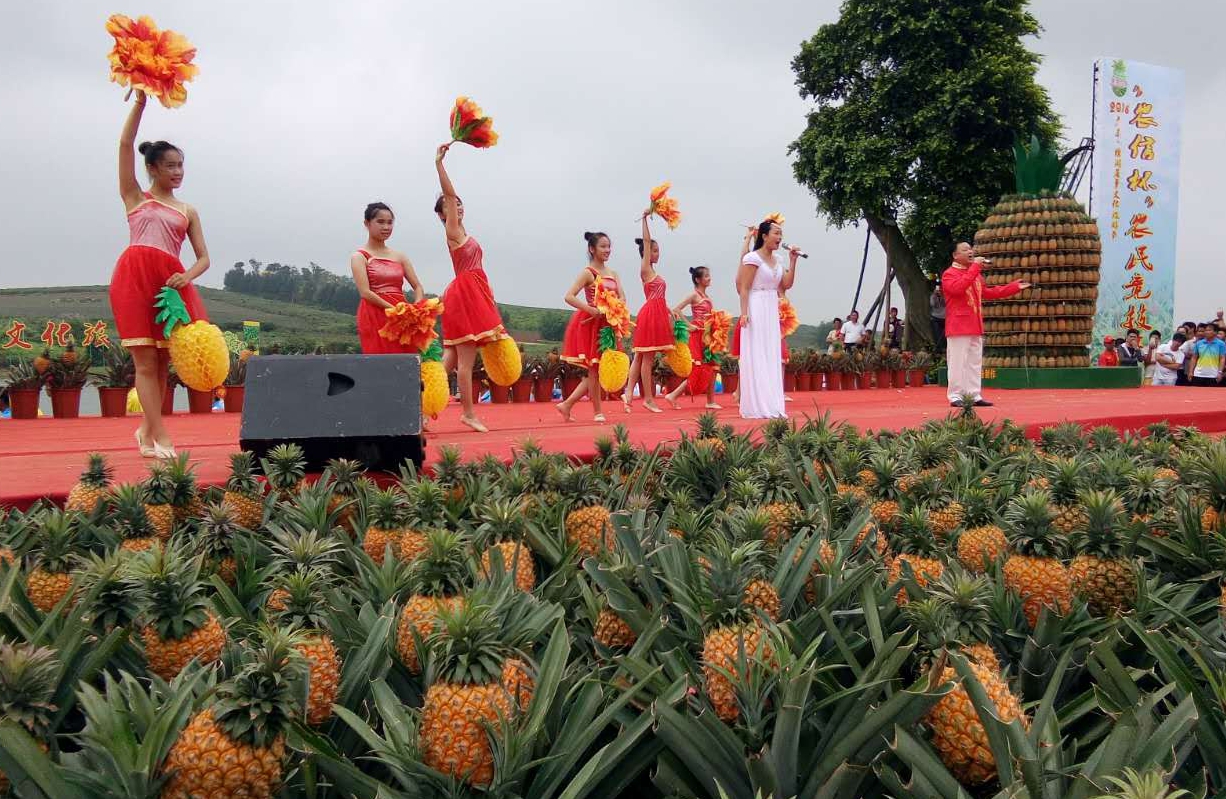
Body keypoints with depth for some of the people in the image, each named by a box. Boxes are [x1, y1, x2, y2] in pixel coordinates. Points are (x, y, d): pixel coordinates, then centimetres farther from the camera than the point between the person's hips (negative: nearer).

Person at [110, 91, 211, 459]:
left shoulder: (188, 211, 18)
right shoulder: (135, 198, 13)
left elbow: (204, 258, 11)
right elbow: (125, 144, 2)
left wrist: (187, 276, -10)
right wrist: (140, 101, -2)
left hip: (170, 281, 3)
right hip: (134, 276, -2)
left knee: (161, 362, 4)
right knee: (145, 361, -5)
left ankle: (146, 431, 17)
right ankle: (160, 438, -7)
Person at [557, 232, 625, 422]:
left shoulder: (613, 274, 13)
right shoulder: (588, 273, -8)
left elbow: (622, 298, 5)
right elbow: (569, 297, -18)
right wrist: (593, 311, -23)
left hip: (607, 325, 7)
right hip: (590, 325, -7)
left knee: (597, 370, 8)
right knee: (594, 369, -2)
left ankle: (567, 404, 16)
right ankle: (597, 411, 8)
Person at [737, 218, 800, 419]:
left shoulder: (777, 259, 13)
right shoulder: (753, 258, -8)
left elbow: (787, 284, 10)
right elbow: (744, 288, -12)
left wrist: (792, 261, 4)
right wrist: (744, 313, -20)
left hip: (772, 312, 8)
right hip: (756, 310, -8)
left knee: (772, 358, 9)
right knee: (756, 357, -6)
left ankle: (771, 405, 15)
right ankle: (757, 407, -3)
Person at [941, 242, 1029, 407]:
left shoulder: (977, 275, 20)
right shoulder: (949, 274, -7)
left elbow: (987, 293, 28)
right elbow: (958, 288, -27)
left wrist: (1014, 287, 28)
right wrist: (975, 267, -23)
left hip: (975, 327, 8)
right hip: (958, 327, -8)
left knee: (975, 362, 9)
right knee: (958, 362, -9)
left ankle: (974, 395, 13)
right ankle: (955, 396, -6)